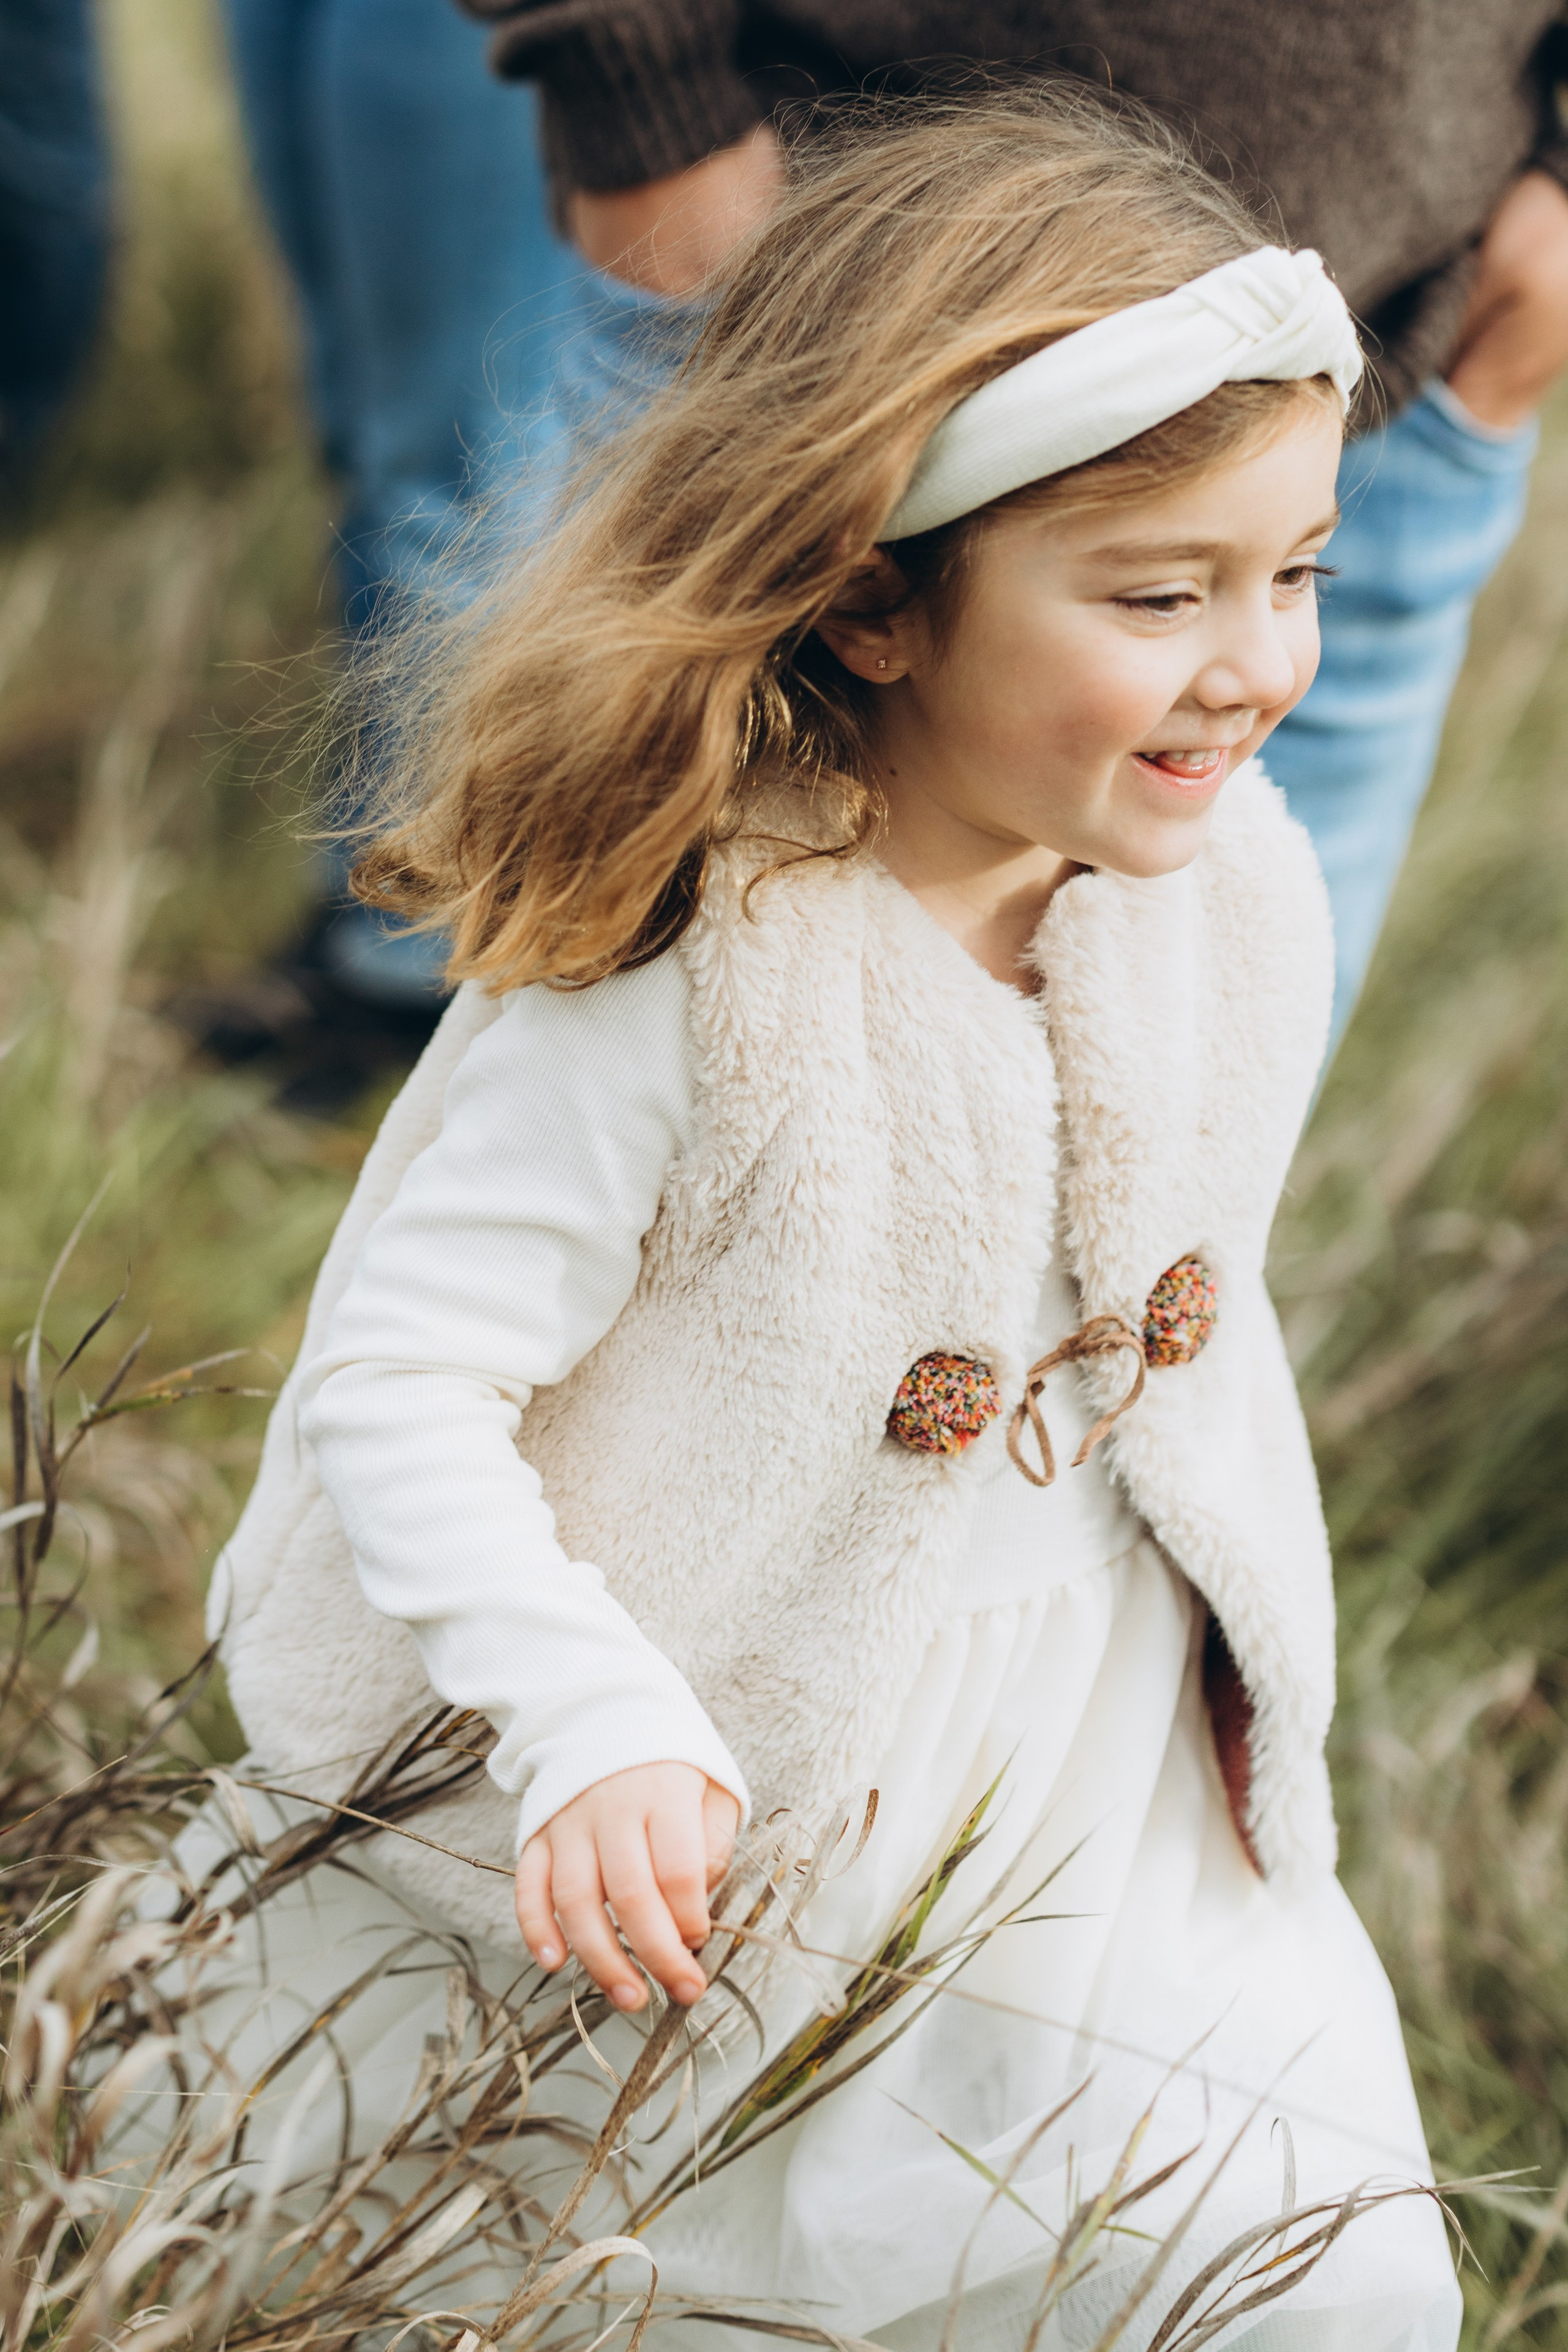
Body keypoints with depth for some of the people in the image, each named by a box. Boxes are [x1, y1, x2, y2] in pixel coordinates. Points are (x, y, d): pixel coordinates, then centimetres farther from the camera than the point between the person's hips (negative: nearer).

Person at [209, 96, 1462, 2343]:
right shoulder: (677, 973, -27)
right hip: (708, 1808, -5)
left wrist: (1232, 1691, 16)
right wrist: (594, 1731, -33)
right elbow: (400, 1382, -23)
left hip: (1115, 1785, 5)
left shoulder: (1240, 890, -7)